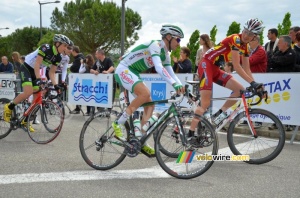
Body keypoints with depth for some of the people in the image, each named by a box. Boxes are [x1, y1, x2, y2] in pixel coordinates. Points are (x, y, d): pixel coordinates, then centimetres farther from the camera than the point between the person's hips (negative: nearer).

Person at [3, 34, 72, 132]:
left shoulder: (58, 57, -3)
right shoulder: (45, 48, -23)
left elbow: (51, 73, 0)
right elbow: (37, 64, -27)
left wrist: (55, 85, -12)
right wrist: (38, 79, -34)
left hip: (36, 71, 8)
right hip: (26, 68, -7)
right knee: (28, 92, -27)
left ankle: (25, 121, 10)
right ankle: (9, 107, -5)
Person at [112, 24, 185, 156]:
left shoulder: (165, 54, 8)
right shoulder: (155, 45, -20)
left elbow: (171, 74, 8)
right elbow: (159, 68, -34)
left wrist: (182, 88, -5)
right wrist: (174, 84, -42)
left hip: (133, 73, 10)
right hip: (124, 70, -10)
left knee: (150, 105, 0)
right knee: (145, 93, -31)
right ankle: (118, 124, -20)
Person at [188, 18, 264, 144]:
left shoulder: (245, 47, 9)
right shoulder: (235, 39, -18)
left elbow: (246, 69, 9)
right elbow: (236, 66, -23)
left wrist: (256, 85, -1)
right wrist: (252, 82, -26)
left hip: (216, 69, 9)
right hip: (206, 65, -9)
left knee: (240, 90, -4)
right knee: (205, 104, -14)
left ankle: (219, 114, 5)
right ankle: (190, 135, -7)